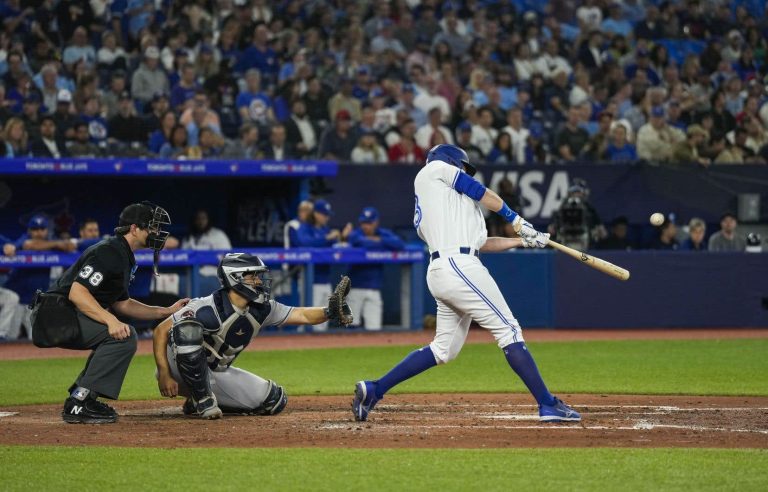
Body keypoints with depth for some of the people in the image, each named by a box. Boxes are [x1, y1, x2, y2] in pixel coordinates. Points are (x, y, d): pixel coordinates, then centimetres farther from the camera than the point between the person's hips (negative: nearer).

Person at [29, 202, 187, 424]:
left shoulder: (124, 257, 18)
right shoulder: (108, 252, -15)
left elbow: (122, 304, 24)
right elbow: (77, 292, -25)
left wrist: (167, 311, 18)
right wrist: (110, 320, -34)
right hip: (55, 315, -11)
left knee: (120, 333, 24)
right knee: (123, 335, -20)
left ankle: (80, 398, 17)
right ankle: (78, 404, -20)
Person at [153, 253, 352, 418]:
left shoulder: (261, 310, -5)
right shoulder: (208, 309, -26)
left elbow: (302, 315, -5)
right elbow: (161, 331, -24)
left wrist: (328, 312, -26)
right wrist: (164, 375, -30)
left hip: (217, 374, 7)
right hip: (180, 372, -7)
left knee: (274, 400, -4)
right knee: (187, 328, -37)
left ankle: (197, 403, 7)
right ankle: (203, 400, -23)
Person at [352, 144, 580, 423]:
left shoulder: (424, 210, 29)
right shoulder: (435, 169, 9)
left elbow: (479, 242, 26)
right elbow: (485, 196, 6)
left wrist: (523, 241, 23)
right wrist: (517, 221, 20)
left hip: (439, 273, 9)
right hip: (459, 266, -9)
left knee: (444, 348, 15)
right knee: (509, 331, -8)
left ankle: (373, 390, 15)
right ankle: (548, 406, -10)